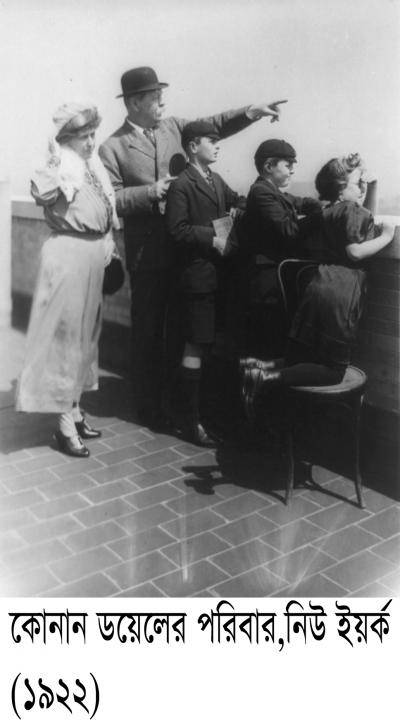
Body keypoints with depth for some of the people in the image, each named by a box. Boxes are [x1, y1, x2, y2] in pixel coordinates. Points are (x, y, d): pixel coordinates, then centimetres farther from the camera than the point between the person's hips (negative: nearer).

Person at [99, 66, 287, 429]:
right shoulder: (112, 148, -4)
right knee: (148, 329, 7)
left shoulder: (174, 126, 8)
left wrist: (251, 111, -7)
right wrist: (150, 191, -17)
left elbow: (212, 125, 6)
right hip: (147, 253, -4)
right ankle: (149, 405, 21)